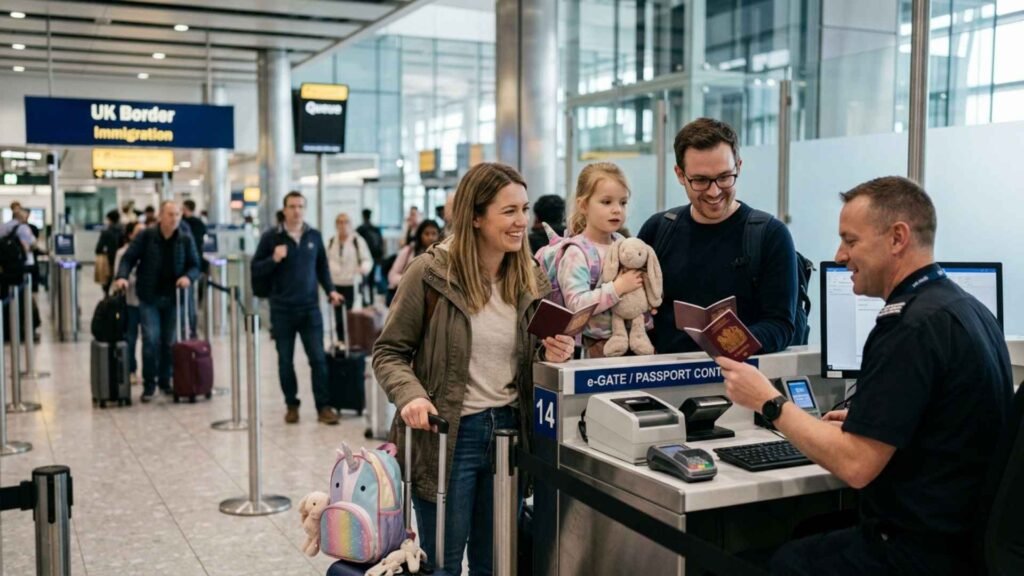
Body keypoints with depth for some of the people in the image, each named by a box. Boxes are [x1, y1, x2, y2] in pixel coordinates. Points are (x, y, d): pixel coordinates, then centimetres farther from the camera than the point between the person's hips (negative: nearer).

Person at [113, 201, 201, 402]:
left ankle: (165, 380, 24)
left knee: (169, 341, 9)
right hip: (149, 297, -2)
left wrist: (188, 277, -18)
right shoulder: (145, 236, -5)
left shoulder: (186, 240, 0)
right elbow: (129, 258, -2)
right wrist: (122, 276, -20)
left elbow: (195, 266, 3)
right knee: (151, 339, -9)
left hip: (172, 297, 2)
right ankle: (149, 384, 3)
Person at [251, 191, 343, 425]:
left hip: (310, 307, 1)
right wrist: (273, 259, -17)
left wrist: (330, 290, 4)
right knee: (285, 360, 7)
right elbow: (254, 270, 0)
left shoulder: (314, 236, 6)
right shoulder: (270, 237, -2)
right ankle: (291, 405, 20)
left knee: (318, 358, -2)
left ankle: (323, 406, 4)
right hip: (282, 309, -1)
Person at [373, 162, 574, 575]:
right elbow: (389, 352, -6)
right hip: (447, 436, -4)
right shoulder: (430, 273, -11)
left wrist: (552, 356, -8)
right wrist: (410, 395, -23)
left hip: (509, 432, 5)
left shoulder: (531, 279, 4)